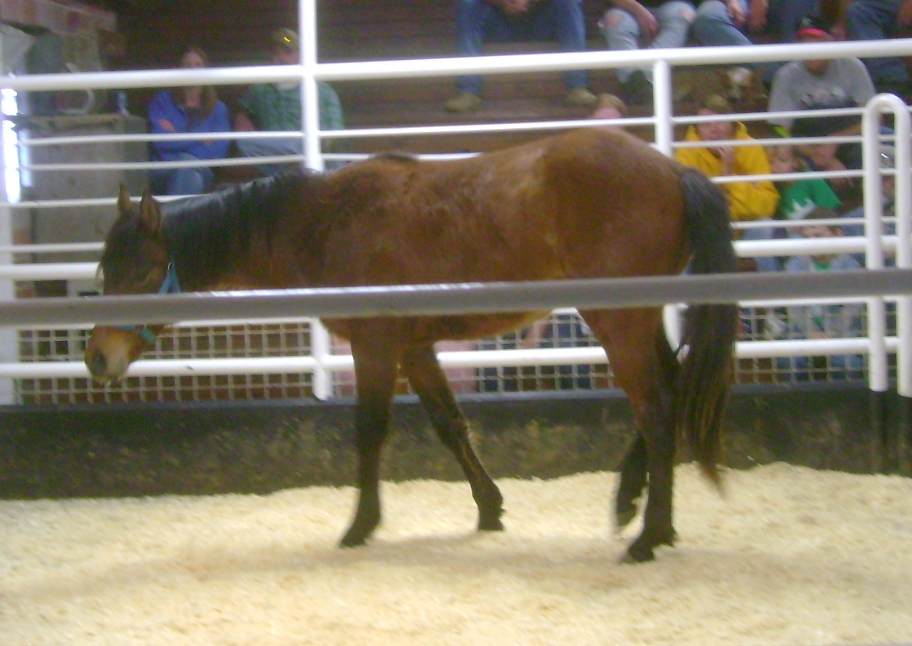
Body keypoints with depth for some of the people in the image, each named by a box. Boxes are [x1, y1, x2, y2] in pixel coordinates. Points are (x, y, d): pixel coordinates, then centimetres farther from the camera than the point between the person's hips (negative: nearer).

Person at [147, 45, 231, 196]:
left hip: (202, 172, 1)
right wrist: (199, 138, 1)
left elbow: (217, 151, 0)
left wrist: (176, 138, 0)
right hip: (162, 172, -1)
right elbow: (160, 141, -2)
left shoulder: (218, 108, 17)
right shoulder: (162, 101, 16)